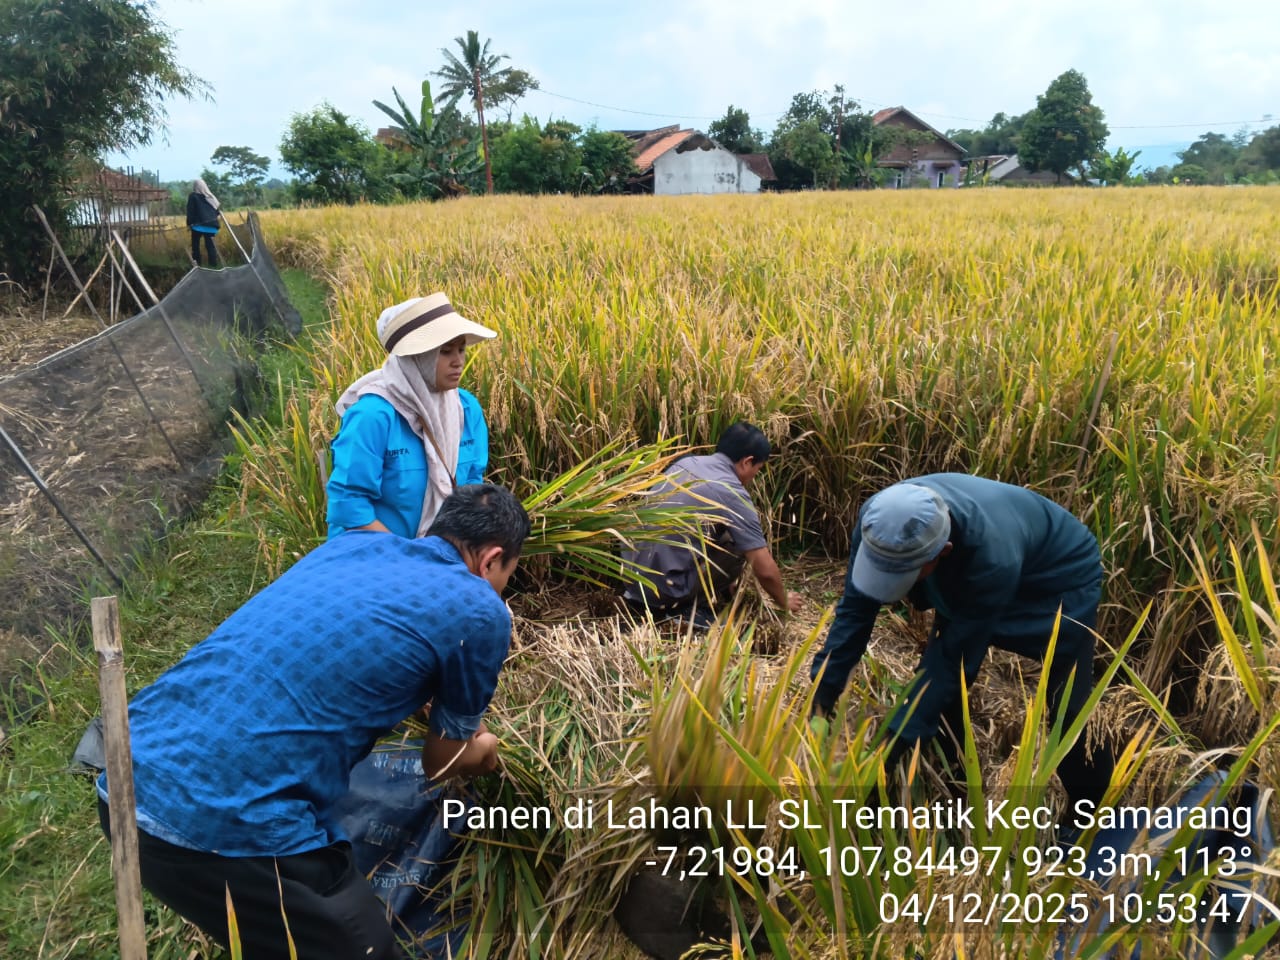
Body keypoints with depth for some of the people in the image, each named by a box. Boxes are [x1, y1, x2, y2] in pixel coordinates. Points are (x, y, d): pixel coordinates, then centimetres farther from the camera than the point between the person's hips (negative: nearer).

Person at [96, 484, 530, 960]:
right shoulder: (478, 612, -5)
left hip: (129, 781, 8)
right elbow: (441, 764, 11)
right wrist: (483, 750, 34)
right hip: (225, 825, -8)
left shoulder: (349, 544, 15)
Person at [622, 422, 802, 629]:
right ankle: (689, 608, 0)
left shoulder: (686, 463, 10)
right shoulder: (732, 494, -11)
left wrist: (724, 578, 38)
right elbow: (765, 570, -8)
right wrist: (784, 602, 15)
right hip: (664, 588, -7)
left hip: (630, 575, 7)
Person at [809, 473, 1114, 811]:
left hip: (1060, 578, -5)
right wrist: (821, 695, -24)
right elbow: (855, 607, -20)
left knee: (1067, 707, -8)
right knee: (936, 683, -1)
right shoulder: (879, 519, -31)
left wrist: (895, 742, -34)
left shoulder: (992, 559, -46)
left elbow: (956, 658, -36)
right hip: (964, 583, 5)